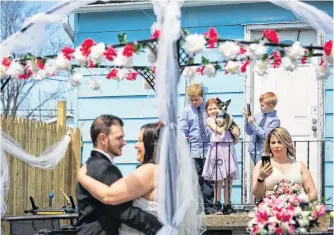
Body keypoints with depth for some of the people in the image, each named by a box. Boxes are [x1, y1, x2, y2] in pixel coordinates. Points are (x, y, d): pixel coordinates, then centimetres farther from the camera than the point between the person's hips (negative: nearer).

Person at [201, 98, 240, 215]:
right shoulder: (210, 120, 7)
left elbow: (235, 141, 20)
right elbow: (219, 131, -12)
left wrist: (237, 135, -1)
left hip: (229, 150, 4)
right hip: (217, 149, -4)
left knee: (229, 180, 2)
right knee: (218, 180, -3)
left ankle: (227, 206, 8)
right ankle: (217, 206, 4)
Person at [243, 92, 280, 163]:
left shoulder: (275, 120, -10)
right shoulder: (257, 116, 7)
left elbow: (265, 135, -18)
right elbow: (249, 132, 11)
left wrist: (253, 124, -19)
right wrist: (247, 118, -3)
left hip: (264, 152, -6)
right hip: (253, 150, 6)